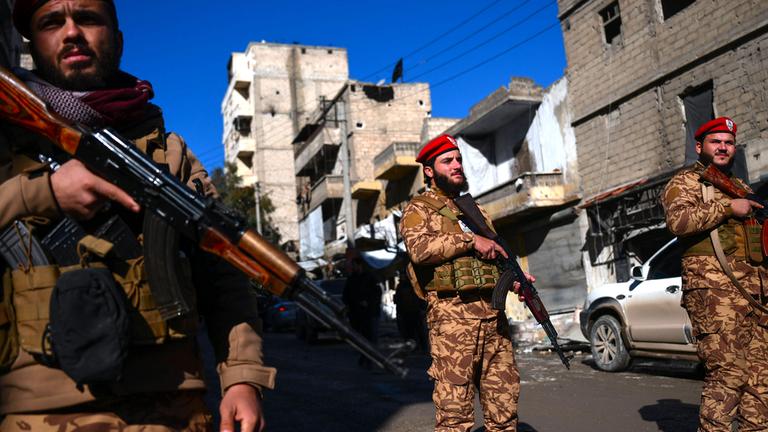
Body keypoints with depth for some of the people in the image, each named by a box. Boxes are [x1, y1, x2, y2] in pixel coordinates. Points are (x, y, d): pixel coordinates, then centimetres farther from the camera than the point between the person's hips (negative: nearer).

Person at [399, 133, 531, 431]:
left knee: (504, 406, 10)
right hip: (453, 316, -6)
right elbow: (419, 248, -16)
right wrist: (470, 240, -15)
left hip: (494, 315, 7)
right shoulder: (419, 209, 4)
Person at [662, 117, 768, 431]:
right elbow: (678, 221, -16)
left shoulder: (740, 188, 28)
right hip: (714, 289, -7)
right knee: (727, 373, -13)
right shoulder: (686, 182, 5)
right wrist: (728, 207, -13)